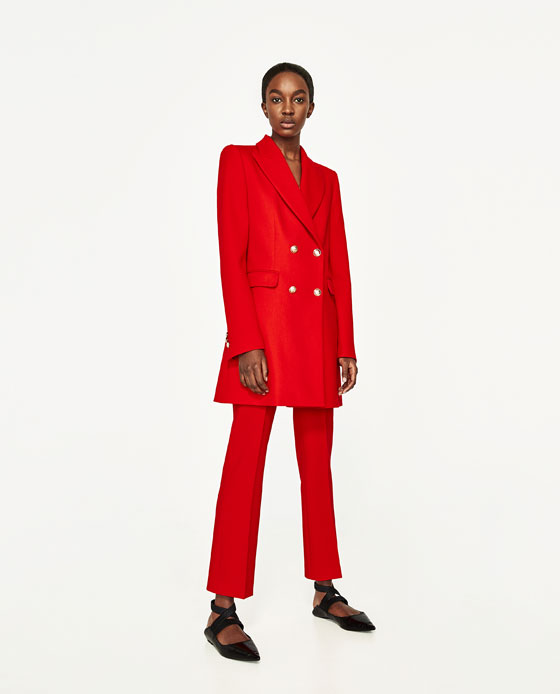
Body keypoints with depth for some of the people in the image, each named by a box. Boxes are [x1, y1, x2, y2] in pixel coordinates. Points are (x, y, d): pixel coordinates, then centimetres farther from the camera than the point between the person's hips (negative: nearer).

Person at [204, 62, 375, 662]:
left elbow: (339, 264, 14)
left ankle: (325, 589, 25)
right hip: (263, 324, -5)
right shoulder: (239, 162, 2)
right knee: (245, 461, -5)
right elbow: (232, 258, -7)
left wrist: (345, 346, 7)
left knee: (318, 461, 12)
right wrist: (246, 343, -16)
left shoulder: (325, 179, 17)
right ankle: (223, 609, 4)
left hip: (319, 330, 6)